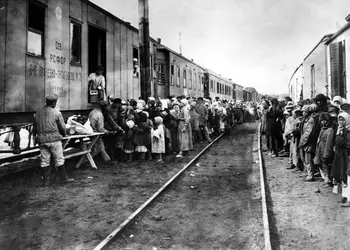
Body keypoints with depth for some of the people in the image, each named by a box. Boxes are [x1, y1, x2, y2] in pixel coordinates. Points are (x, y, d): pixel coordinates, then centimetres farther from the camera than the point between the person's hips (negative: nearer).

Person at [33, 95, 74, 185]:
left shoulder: (38, 113, 9)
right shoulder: (56, 112, -6)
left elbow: (34, 128, 16)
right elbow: (62, 127, -4)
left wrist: (35, 136, 33)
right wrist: (64, 134, 16)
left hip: (41, 140, 5)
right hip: (54, 139, -5)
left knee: (44, 160, 10)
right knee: (59, 160, 4)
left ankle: (46, 180, 15)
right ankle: (63, 178, 10)